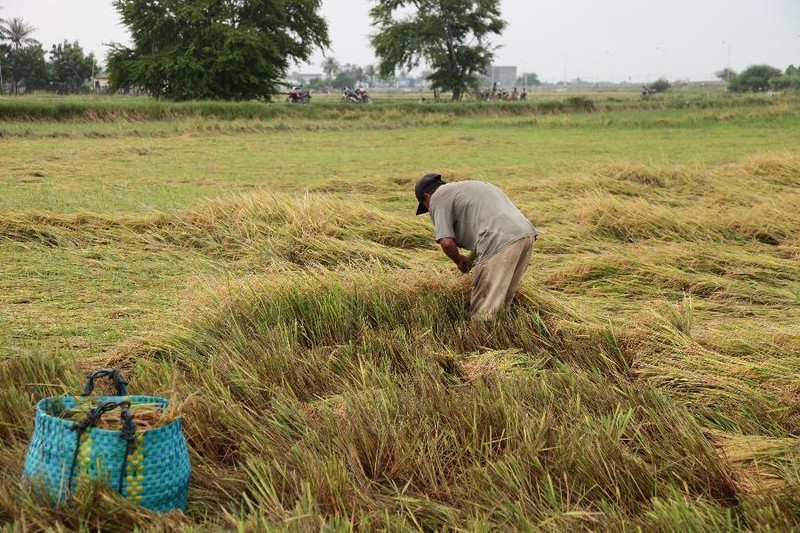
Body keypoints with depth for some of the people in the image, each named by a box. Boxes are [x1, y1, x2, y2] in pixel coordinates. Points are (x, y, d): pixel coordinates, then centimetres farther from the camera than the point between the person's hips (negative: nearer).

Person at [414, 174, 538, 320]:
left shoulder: (437, 198, 8)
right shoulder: (469, 186, 33)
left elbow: (446, 243, -4)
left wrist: (459, 261, 15)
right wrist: (473, 258, 30)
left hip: (501, 243, -8)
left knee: (482, 314, -2)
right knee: (503, 305, 19)